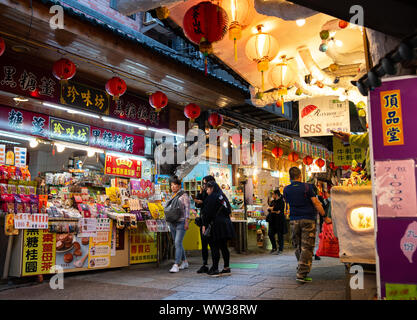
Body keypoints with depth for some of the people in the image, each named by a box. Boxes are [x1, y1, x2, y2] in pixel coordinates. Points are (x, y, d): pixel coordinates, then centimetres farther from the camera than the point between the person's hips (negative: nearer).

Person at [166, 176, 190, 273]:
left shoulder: (184, 195, -3)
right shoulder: (172, 196, 16)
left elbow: (187, 209, -8)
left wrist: (187, 222, -15)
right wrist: (168, 221, 16)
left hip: (181, 222, -7)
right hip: (172, 223, 7)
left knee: (178, 243, -13)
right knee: (177, 243, 11)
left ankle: (176, 265, -14)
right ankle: (184, 262, 23)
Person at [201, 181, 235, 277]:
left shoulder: (212, 197, -8)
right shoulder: (223, 197, 16)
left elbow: (207, 212, -13)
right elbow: (228, 211, 18)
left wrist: (204, 225, -9)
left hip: (216, 225, -8)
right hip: (226, 225, 8)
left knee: (214, 247, -4)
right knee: (224, 247, 12)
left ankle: (215, 269, -4)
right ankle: (227, 268, 15)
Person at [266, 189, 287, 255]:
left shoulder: (281, 201, -7)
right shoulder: (273, 201, 16)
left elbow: (276, 208, -20)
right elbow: (268, 209, 5)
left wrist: (271, 208, -4)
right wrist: (275, 211, -12)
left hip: (279, 220, -7)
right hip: (273, 220, 7)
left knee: (280, 235, -2)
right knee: (270, 234, 6)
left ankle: (280, 249, 6)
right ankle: (274, 248, 21)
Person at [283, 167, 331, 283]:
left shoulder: (286, 190, 4)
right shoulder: (307, 187, -5)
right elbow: (316, 203, -9)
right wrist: (325, 217, -6)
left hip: (294, 221, 4)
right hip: (308, 220, -3)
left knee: (298, 247, 14)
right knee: (307, 247, -3)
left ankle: (301, 269, 22)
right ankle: (302, 274, -9)